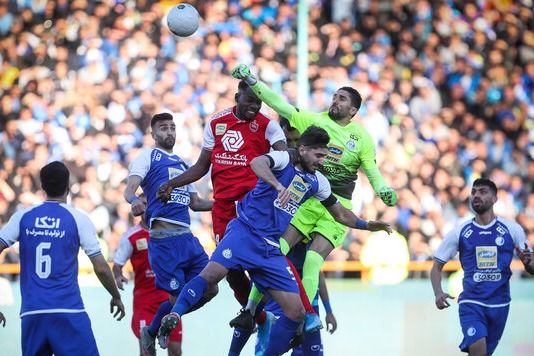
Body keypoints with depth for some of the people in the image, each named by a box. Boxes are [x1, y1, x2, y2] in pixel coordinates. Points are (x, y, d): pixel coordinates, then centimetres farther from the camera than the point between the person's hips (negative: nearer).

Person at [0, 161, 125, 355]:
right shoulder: (77, 218, 0)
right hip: (68, 311, -3)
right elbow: (101, 268, -1)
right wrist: (116, 297, 17)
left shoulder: (23, 216, 8)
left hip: (31, 312, 3)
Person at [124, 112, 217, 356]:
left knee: (209, 289, 3)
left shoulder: (183, 164, 24)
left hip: (187, 237, 7)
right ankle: (151, 332, 19)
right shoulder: (148, 157, 4)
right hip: (163, 238, -7)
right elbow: (130, 187, -12)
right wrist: (134, 200, -35)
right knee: (178, 298, -8)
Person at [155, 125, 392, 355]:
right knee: (211, 274, -32)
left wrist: (366, 225, 26)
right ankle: (174, 315, -35)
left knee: (297, 312, -2)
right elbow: (257, 163, -27)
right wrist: (279, 185, -42)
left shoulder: (316, 182, 17)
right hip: (246, 233, -6)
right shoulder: (283, 159, -2)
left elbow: (340, 214, 33)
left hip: (271, 250, 6)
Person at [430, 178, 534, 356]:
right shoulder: (460, 232, 1)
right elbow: (437, 267, 6)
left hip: (499, 304, 2)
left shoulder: (511, 229, 2)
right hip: (471, 302, -2)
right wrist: (438, 293, -12)